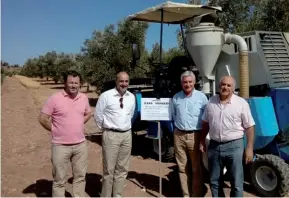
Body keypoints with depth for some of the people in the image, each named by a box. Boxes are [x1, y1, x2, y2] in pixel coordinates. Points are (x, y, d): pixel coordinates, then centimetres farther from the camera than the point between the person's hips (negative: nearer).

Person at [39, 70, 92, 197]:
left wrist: (78, 126, 7)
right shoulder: (55, 98, -12)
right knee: (59, 179, 9)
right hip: (61, 146, -4)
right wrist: (56, 130, -4)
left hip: (80, 145, 5)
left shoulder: (84, 98, 2)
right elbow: (43, 119, -8)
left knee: (80, 176, 17)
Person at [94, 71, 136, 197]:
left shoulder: (132, 97, 7)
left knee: (122, 169, 13)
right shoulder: (106, 96, -9)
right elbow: (98, 115, -2)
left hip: (127, 135, 5)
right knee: (109, 169, 1)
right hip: (111, 135, -5)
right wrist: (105, 129, 7)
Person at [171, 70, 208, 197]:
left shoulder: (201, 97, -3)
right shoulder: (176, 98, 6)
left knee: (196, 168, 5)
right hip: (179, 136, 3)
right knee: (183, 168, 10)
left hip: (195, 136, -3)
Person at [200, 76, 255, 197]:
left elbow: (249, 127, -4)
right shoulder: (211, 102, 5)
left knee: (236, 183, 5)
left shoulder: (241, 103, -6)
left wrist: (249, 148, -8)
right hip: (214, 145, 4)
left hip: (234, 146, -3)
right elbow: (205, 123, 13)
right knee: (214, 181, 15)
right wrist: (202, 141, 10)